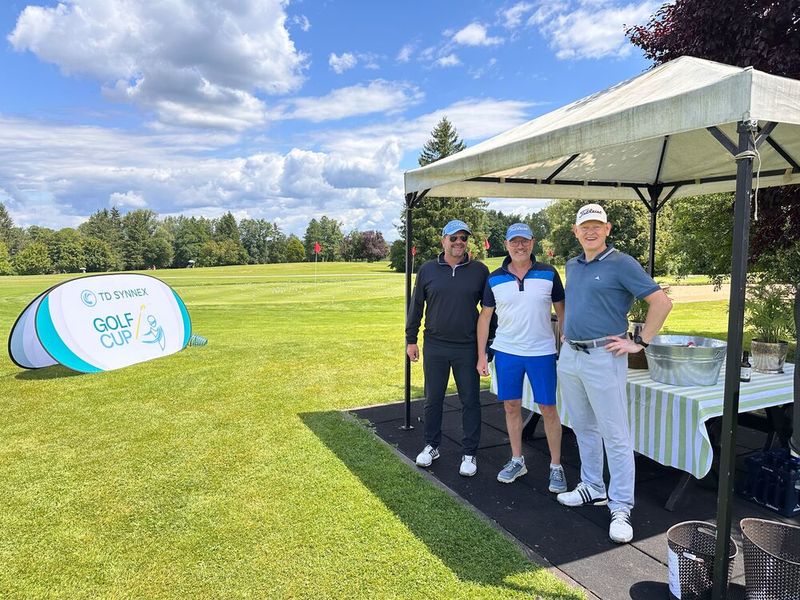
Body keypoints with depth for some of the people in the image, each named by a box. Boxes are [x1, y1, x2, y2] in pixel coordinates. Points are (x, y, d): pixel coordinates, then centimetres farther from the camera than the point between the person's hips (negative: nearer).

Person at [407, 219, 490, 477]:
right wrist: (411, 339, 7)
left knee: (470, 402, 7)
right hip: (435, 347, 1)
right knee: (433, 400, 12)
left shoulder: (479, 270, 0)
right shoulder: (427, 270, 2)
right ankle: (431, 446, 30)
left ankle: (469, 454, 21)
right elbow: (416, 306, 8)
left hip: (468, 348, -1)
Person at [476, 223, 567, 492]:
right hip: (506, 352, 2)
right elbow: (485, 316, 6)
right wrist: (482, 355, 3)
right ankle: (517, 460, 27)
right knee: (511, 406, 11)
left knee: (548, 409, 4)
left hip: (542, 352, -2)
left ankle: (556, 466, 18)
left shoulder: (549, 274, -2)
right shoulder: (494, 279, 1)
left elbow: (561, 310, 5)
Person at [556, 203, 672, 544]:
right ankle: (592, 488, 32)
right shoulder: (571, 266, 12)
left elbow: (661, 302, -13)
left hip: (603, 358, -7)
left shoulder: (621, 264, -9)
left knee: (615, 435, -1)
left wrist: (640, 343, -12)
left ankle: (621, 509, 8)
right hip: (569, 356, 7)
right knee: (583, 428, 17)